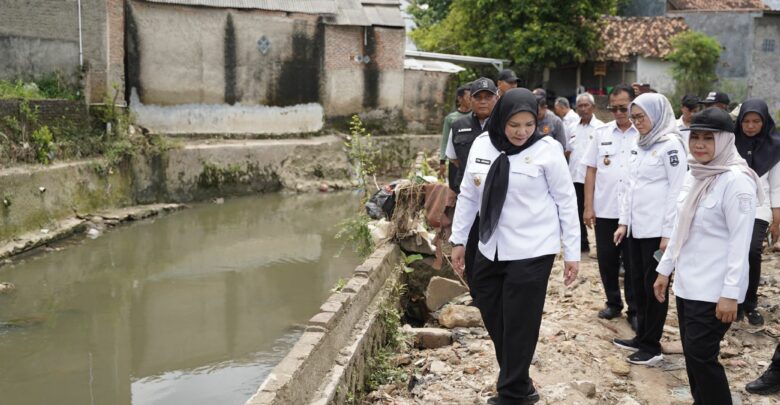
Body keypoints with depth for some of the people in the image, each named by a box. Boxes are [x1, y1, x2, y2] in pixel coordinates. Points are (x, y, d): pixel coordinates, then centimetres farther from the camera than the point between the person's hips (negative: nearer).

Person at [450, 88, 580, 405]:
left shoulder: (547, 149, -10)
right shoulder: (482, 145, 3)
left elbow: (566, 202, -4)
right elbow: (468, 195, 12)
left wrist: (572, 253, -4)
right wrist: (458, 239, 14)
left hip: (532, 252, -5)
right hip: (491, 249, 5)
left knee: (519, 325, 2)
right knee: (493, 319, 12)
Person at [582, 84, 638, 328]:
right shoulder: (601, 134, 5)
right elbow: (591, 171, 6)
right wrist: (588, 206, 2)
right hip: (604, 210, 3)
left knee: (633, 263, 5)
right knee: (607, 260, 11)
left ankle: (635, 310, 16)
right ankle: (613, 303, 28)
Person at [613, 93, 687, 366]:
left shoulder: (671, 144, -10)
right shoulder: (640, 146, 14)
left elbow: (677, 191, -14)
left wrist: (668, 233, -16)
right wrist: (624, 222, 14)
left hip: (657, 229, -8)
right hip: (636, 228, 8)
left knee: (654, 286, 0)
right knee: (638, 284, 13)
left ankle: (652, 346, 9)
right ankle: (642, 336, 25)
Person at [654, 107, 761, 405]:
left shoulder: (737, 180, -16)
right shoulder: (693, 176, 8)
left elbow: (740, 242, -18)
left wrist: (731, 293, -20)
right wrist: (665, 269, 17)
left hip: (714, 290, -8)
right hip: (686, 283, 8)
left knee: (701, 356, -4)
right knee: (691, 354, 13)